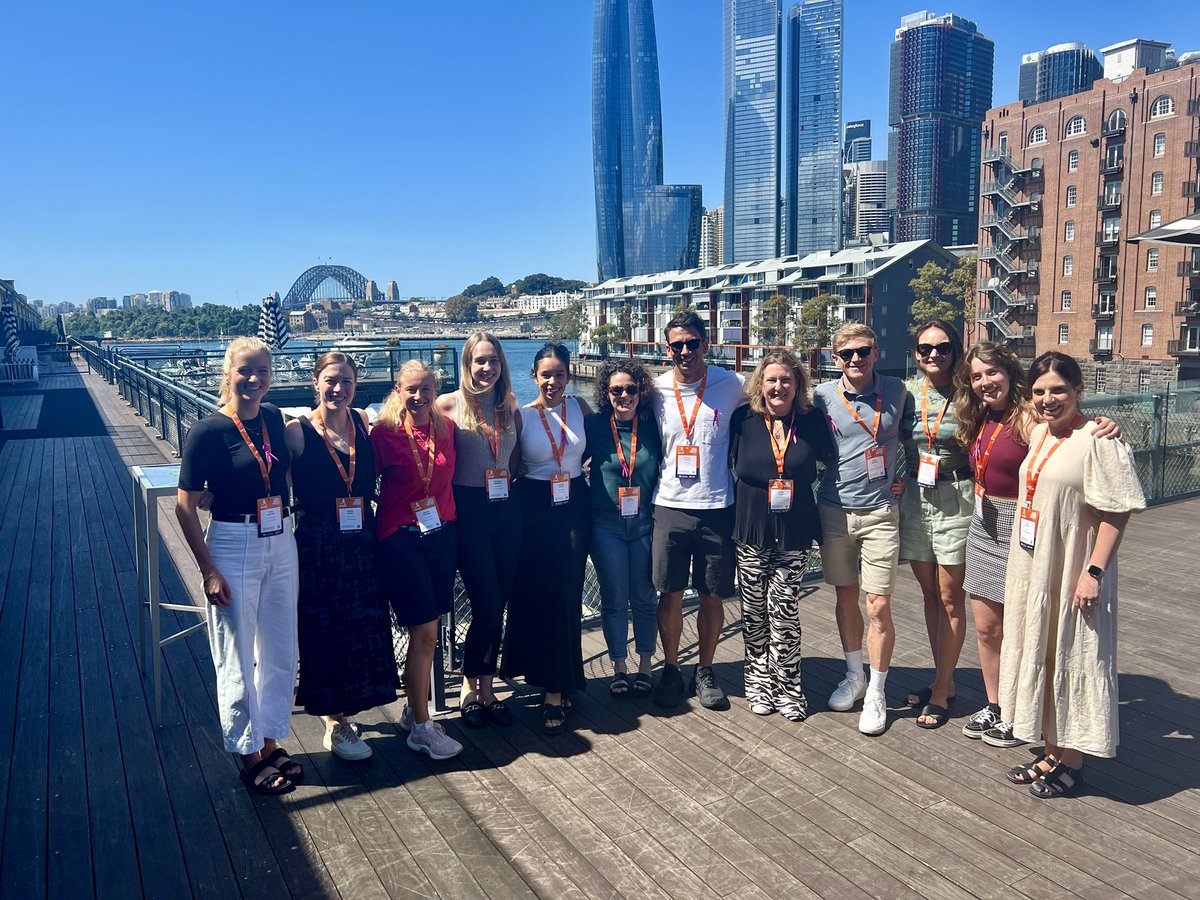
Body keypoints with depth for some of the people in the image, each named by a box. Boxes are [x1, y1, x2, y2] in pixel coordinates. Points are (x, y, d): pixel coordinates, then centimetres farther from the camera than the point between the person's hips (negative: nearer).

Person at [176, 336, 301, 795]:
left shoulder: (274, 418, 4)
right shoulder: (208, 431, -12)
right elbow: (185, 506, -11)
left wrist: (289, 527, 10)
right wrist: (208, 571, -13)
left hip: (281, 545, 6)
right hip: (233, 548, -6)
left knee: (280, 653, 13)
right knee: (237, 659, 6)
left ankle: (271, 743, 30)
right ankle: (249, 754, 23)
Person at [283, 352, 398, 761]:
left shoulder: (364, 422, 3)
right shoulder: (297, 431, -10)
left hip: (362, 543, 5)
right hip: (317, 546, -4)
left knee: (365, 630, 11)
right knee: (326, 634, 5)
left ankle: (340, 709, 32)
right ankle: (335, 725, 22)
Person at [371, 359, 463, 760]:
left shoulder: (447, 428, 4)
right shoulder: (384, 433, -9)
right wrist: (374, 523, -9)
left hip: (442, 534, 5)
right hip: (401, 539, -5)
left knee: (425, 631, 11)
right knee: (425, 633, -4)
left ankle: (414, 709, 30)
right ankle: (421, 728, 11)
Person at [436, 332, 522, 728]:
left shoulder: (511, 406, 9)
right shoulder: (450, 404, -5)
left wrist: (507, 482, 4)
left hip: (507, 508, 4)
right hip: (470, 510, -4)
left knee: (498, 605, 9)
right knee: (487, 606, -4)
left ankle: (486, 686, 23)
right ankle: (469, 687, 17)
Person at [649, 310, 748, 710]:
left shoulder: (731, 385, -3)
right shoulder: (657, 390, 1)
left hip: (717, 508, -1)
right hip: (670, 507, 1)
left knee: (712, 598, 8)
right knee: (670, 596, 6)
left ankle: (705, 672, 26)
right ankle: (670, 670, 24)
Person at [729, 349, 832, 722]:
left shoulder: (812, 421, -1)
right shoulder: (744, 419, -2)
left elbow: (828, 459, 9)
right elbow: (732, 464, 7)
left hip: (795, 530, 0)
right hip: (752, 528, 1)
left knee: (784, 607, -1)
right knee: (754, 610, 8)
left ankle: (787, 687, 13)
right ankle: (759, 682, 24)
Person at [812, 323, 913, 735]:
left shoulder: (897, 391, 1)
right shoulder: (821, 395, 0)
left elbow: (912, 435, 16)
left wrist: (904, 476, 7)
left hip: (879, 512, -1)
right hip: (834, 511, 1)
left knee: (879, 606, -3)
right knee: (846, 596, 13)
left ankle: (876, 692, 13)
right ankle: (854, 674, 32)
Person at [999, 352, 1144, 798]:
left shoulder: (1097, 441, -16)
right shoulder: (1038, 433, 8)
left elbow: (1116, 512, -17)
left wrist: (1094, 572, -22)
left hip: (1073, 573, -8)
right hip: (1034, 569, 8)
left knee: (1072, 660, 4)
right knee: (1040, 656, 15)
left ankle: (1071, 765, 19)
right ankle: (1052, 753, 30)